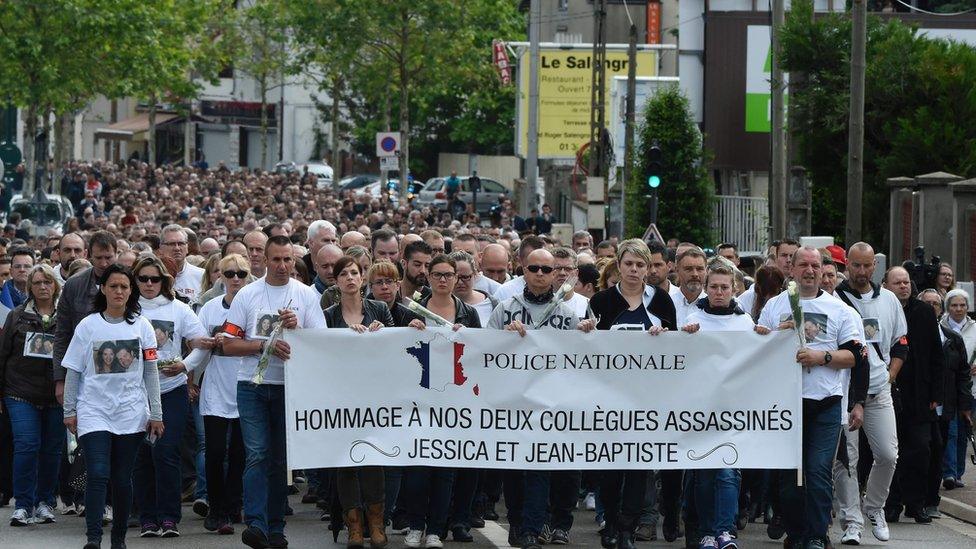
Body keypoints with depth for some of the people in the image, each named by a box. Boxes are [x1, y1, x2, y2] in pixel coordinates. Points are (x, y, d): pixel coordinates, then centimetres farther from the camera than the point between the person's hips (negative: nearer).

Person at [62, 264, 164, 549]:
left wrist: (156, 414, 5)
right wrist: (70, 411, 4)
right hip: (94, 411, -1)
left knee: (123, 479, 5)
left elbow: (150, 372, 7)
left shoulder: (141, 325, 6)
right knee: (97, 475, -14)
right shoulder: (87, 326, 3)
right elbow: (73, 371, 7)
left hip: (131, 413, 1)